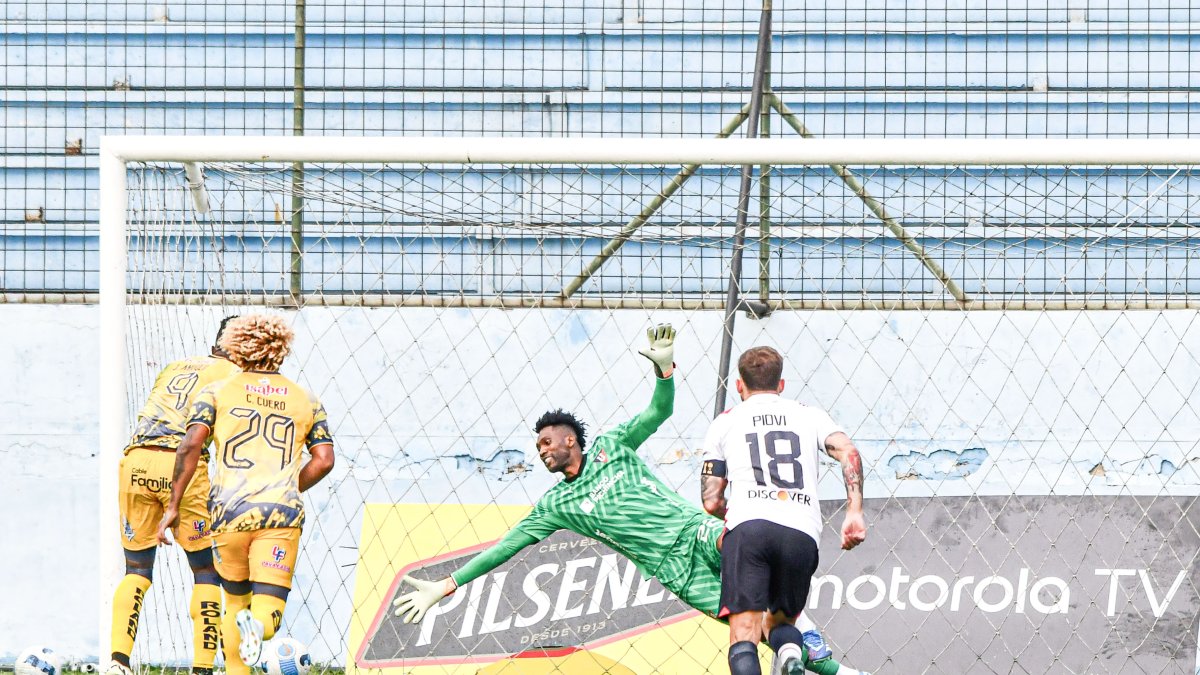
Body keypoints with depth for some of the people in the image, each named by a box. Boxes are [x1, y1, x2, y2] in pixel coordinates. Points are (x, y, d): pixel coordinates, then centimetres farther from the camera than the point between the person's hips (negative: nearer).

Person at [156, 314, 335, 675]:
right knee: (268, 612, -5)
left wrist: (173, 506, 2)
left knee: (235, 601, 20)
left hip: (230, 511, 0)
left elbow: (191, 445, -1)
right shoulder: (306, 401, 17)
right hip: (281, 515, 0)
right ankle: (256, 624, -39)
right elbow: (324, 459, 10)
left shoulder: (217, 392, 11)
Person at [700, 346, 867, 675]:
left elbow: (711, 502, 20)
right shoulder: (810, 415, 25)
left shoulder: (725, 422, 23)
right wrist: (854, 512, 0)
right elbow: (848, 453, 5)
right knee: (779, 622, 20)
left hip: (748, 526, -2)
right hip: (803, 533, 2)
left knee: (744, 633, -7)